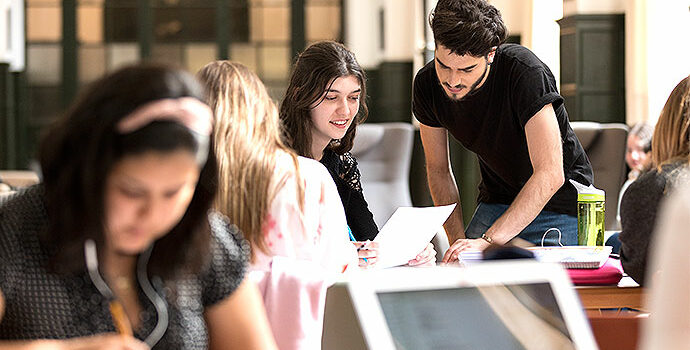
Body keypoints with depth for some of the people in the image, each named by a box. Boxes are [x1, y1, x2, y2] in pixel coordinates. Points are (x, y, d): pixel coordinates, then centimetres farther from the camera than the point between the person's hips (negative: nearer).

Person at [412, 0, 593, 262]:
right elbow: (438, 169, 1)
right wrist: (458, 240, -13)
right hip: (497, 199, 4)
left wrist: (488, 241, -43)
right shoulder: (427, 84, -13)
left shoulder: (525, 73, -30)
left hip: (560, 202, -4)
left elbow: (550, 174, -36)